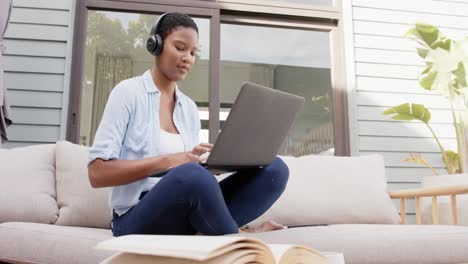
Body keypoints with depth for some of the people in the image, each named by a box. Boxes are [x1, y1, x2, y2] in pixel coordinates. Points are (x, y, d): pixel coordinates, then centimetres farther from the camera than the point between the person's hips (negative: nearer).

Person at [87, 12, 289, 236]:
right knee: (190, 175, -38)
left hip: (182, 214, 6)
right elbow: (97, 173, -11)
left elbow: (191, 171, 14)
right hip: (137, 221, -5)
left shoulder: (189, 108, 14)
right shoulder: (128, 92, -3)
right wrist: (166, 161, -21)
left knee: (275, 169, -12)